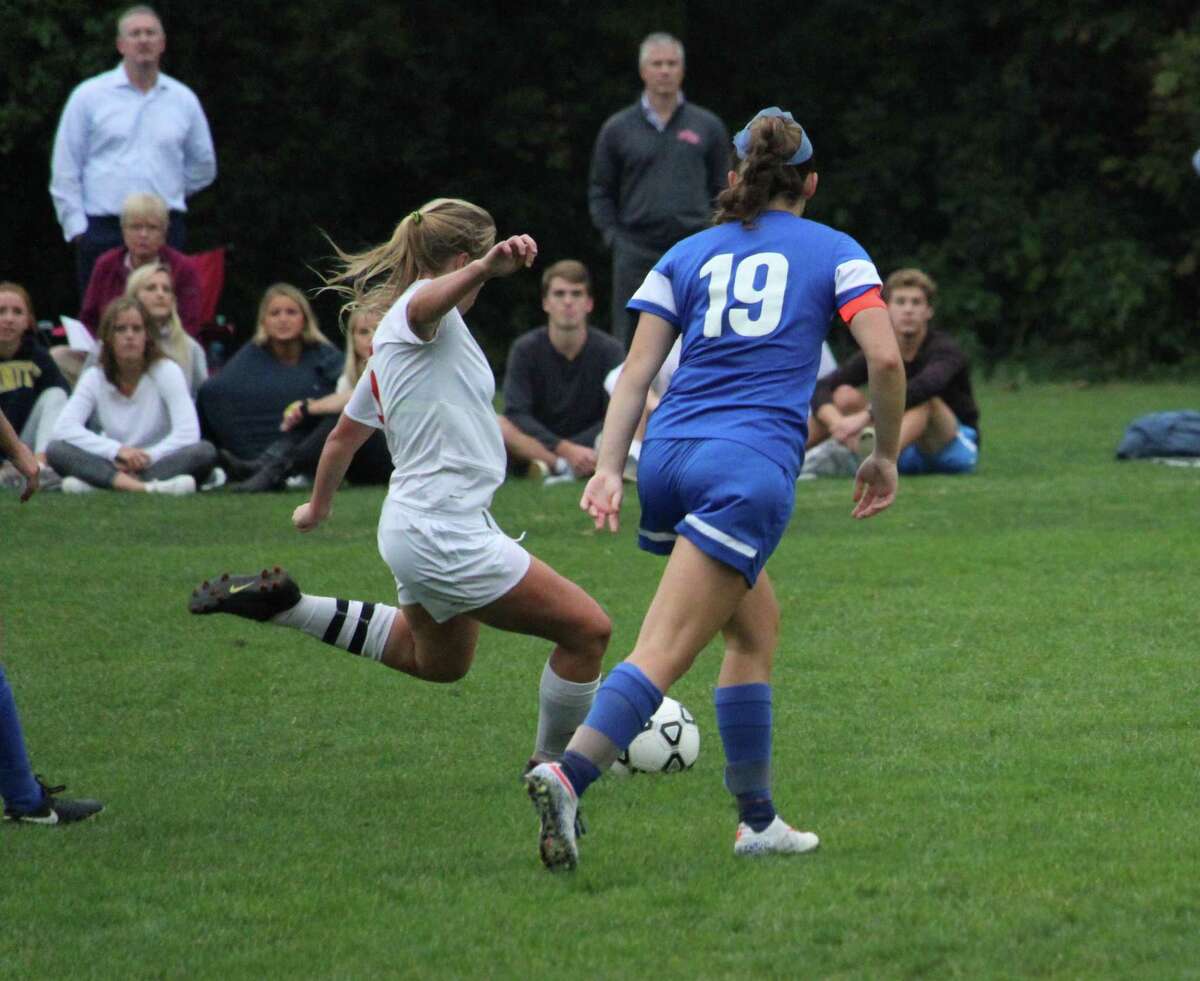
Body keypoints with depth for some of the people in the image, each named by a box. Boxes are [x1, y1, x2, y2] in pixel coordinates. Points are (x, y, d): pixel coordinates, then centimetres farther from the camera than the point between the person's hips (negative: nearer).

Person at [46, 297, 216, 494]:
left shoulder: (166, 371, -5)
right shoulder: (95, 378, 0)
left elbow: (188, 434, -16)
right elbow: (64, 428, -15)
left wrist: (147, 457, -26)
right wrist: (117, 450, -26)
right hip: (113, 466, 1)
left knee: (205, 452, -32)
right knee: (55, 450, -24)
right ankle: (144, 487, -47)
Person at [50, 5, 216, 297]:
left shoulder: (184, 100, 11)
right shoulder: (88, 96, 3)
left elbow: (203, 167, 23)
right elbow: (64, 172, 2)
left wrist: (169, 194, 14)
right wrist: (77, 227, -4)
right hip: (103, 231, -2)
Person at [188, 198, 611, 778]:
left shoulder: (394, 338, 15)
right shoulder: (418, 311, -12)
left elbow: (346, 433, 24)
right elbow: (428, 300, -39)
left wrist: (317, 509, 40)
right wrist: (488, 267, -60)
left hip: (416, 527, 10)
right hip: (446, 533, -10)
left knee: (436, 661, 31)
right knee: (587, 629, -5)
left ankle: (283, 605, 25)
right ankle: (553, 767, 12)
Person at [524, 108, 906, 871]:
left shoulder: (687, 256, 19)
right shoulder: (834, 252, 11)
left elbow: (638, 371, 9)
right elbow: (885, 358, -1)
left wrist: (608, 468, 3)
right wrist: (886, 455, 11)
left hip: (668, 457, 5)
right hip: (753, 465, -5)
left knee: (757, 624, 22)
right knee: (665, 652, -14)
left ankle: (757, 817, 19)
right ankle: (568, 777, -34)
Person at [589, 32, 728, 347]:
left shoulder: (708, 127, 10)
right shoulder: (618, 129, 8)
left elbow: (721, 189, 13)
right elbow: (599, 190, 13)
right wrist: (613, 236, 1)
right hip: (636, 252, 0)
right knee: (630, 344, -2)